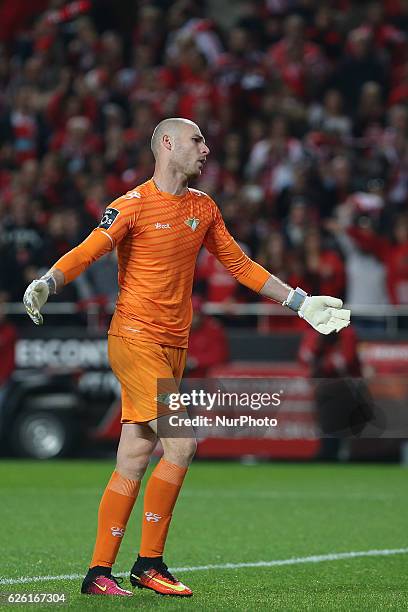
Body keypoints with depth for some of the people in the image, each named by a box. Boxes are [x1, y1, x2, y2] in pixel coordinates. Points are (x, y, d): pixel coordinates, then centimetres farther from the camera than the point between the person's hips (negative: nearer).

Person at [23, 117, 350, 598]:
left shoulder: (203, 208, 15)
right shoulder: (133, 205, -6)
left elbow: (239, 265, 24)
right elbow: (86, 252, -15)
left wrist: (301, 302, 23)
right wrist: (47, 283, -34)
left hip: (174, 347, 7)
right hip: (135, 338, -7)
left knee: (133, 463, 3)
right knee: (182, 441, -17)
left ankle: (99, 572, 4)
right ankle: (149, 562, -7)